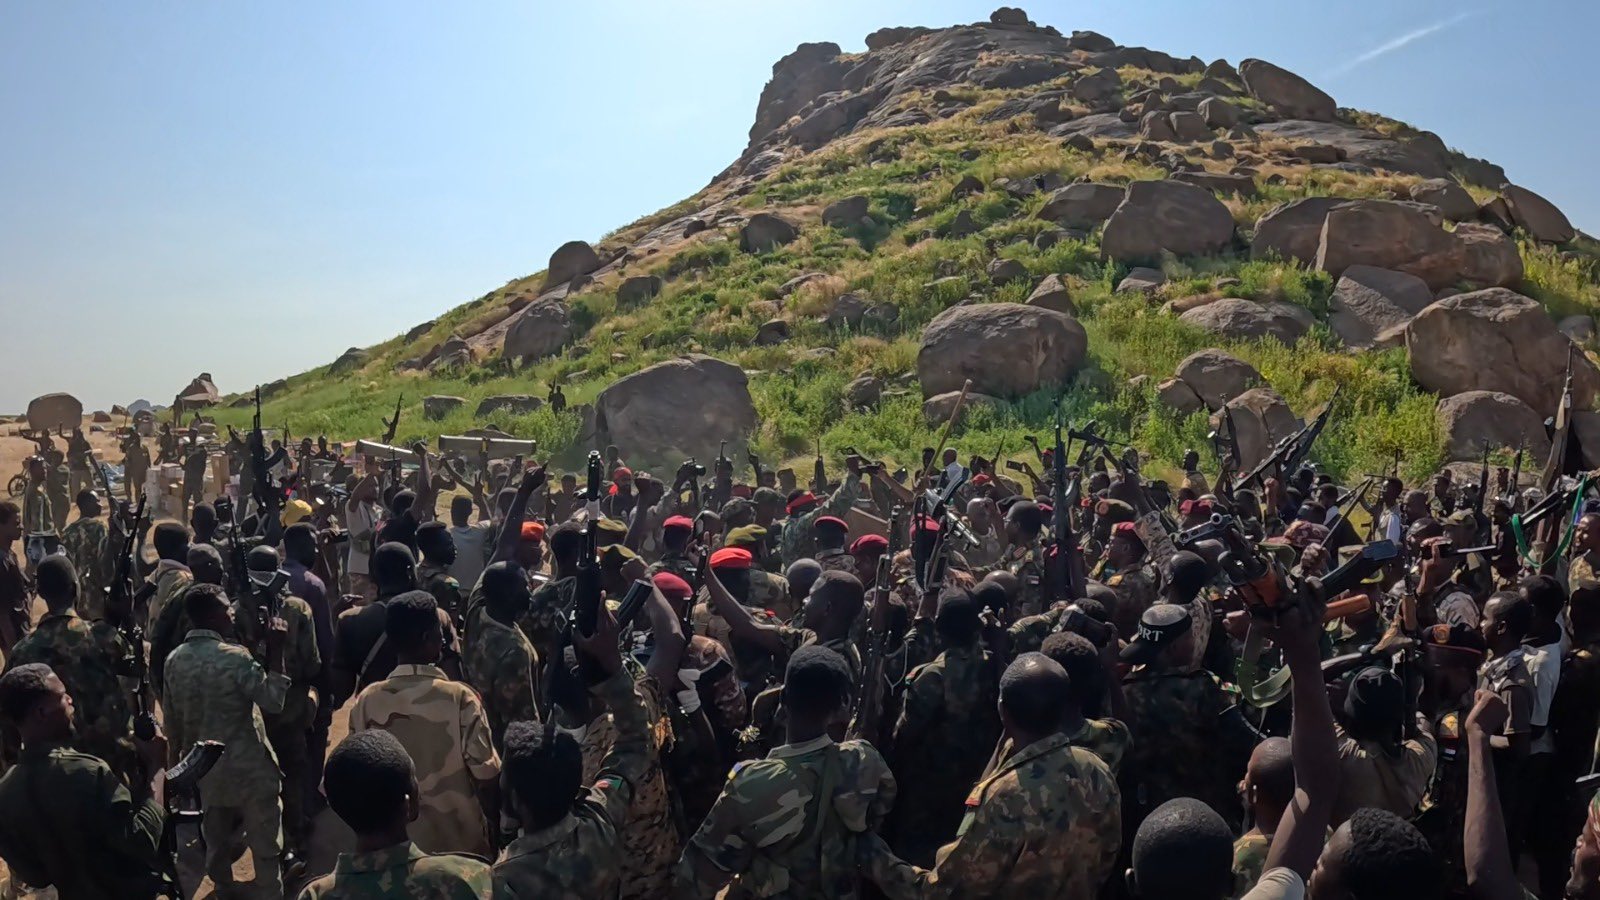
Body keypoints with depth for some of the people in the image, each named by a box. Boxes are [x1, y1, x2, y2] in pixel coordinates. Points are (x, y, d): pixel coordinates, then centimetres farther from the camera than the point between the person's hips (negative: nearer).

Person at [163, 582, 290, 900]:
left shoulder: (174, 660, 0)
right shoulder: (234, 657, -22)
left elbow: (172, 719, 9)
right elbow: (274, 700, -20)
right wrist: (275, 650, -21)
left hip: (206, 766, 7)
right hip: (248, 766, -7)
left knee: (216, 840, 20)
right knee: (265, 842, 7)